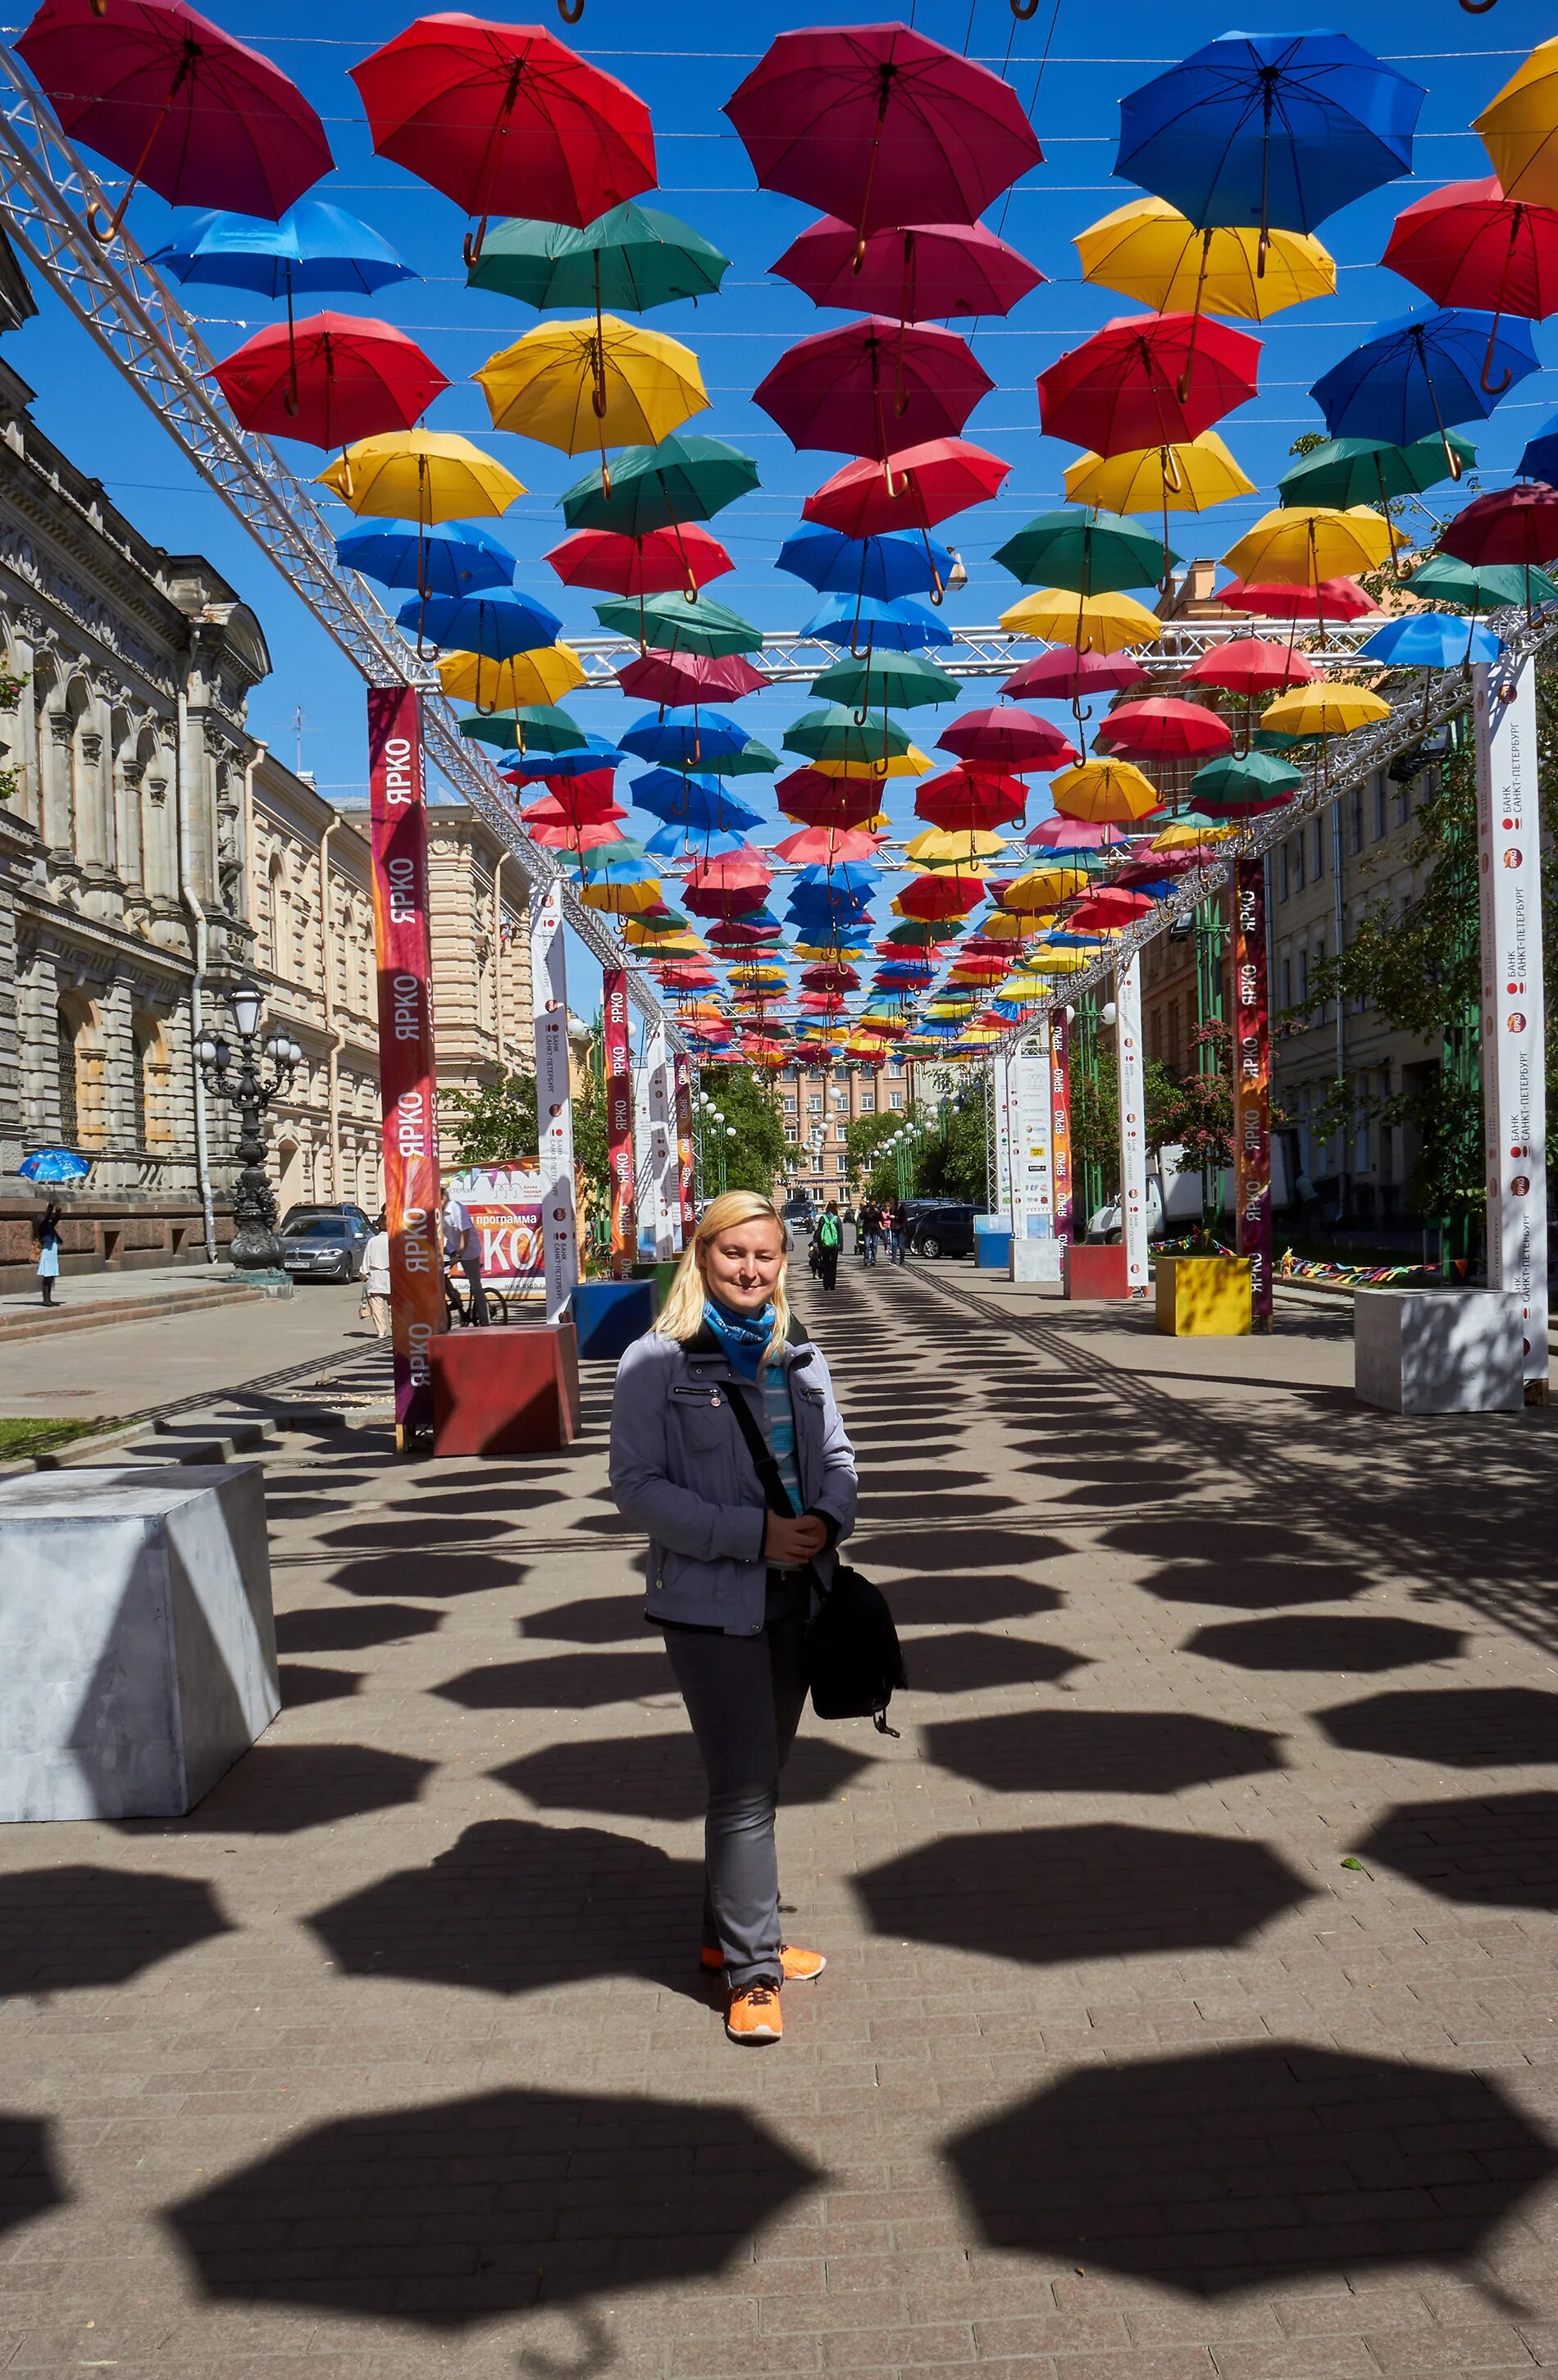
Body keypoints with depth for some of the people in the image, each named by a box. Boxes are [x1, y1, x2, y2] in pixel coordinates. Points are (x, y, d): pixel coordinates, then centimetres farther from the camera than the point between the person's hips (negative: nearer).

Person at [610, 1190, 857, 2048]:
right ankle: (751, 1972, 7)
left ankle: (730, 1935, 33)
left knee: (761, 1776, 17)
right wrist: (753, 1534, -20)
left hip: (794, 1595, 6)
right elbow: (637, 1486, -12)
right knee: (743, 1789, -5)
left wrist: (827, 1518, -8)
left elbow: (836, 1455, 15)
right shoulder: (657, 1362, -9)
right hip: (710, 1604, -6)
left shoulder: (798, 1355, 8)